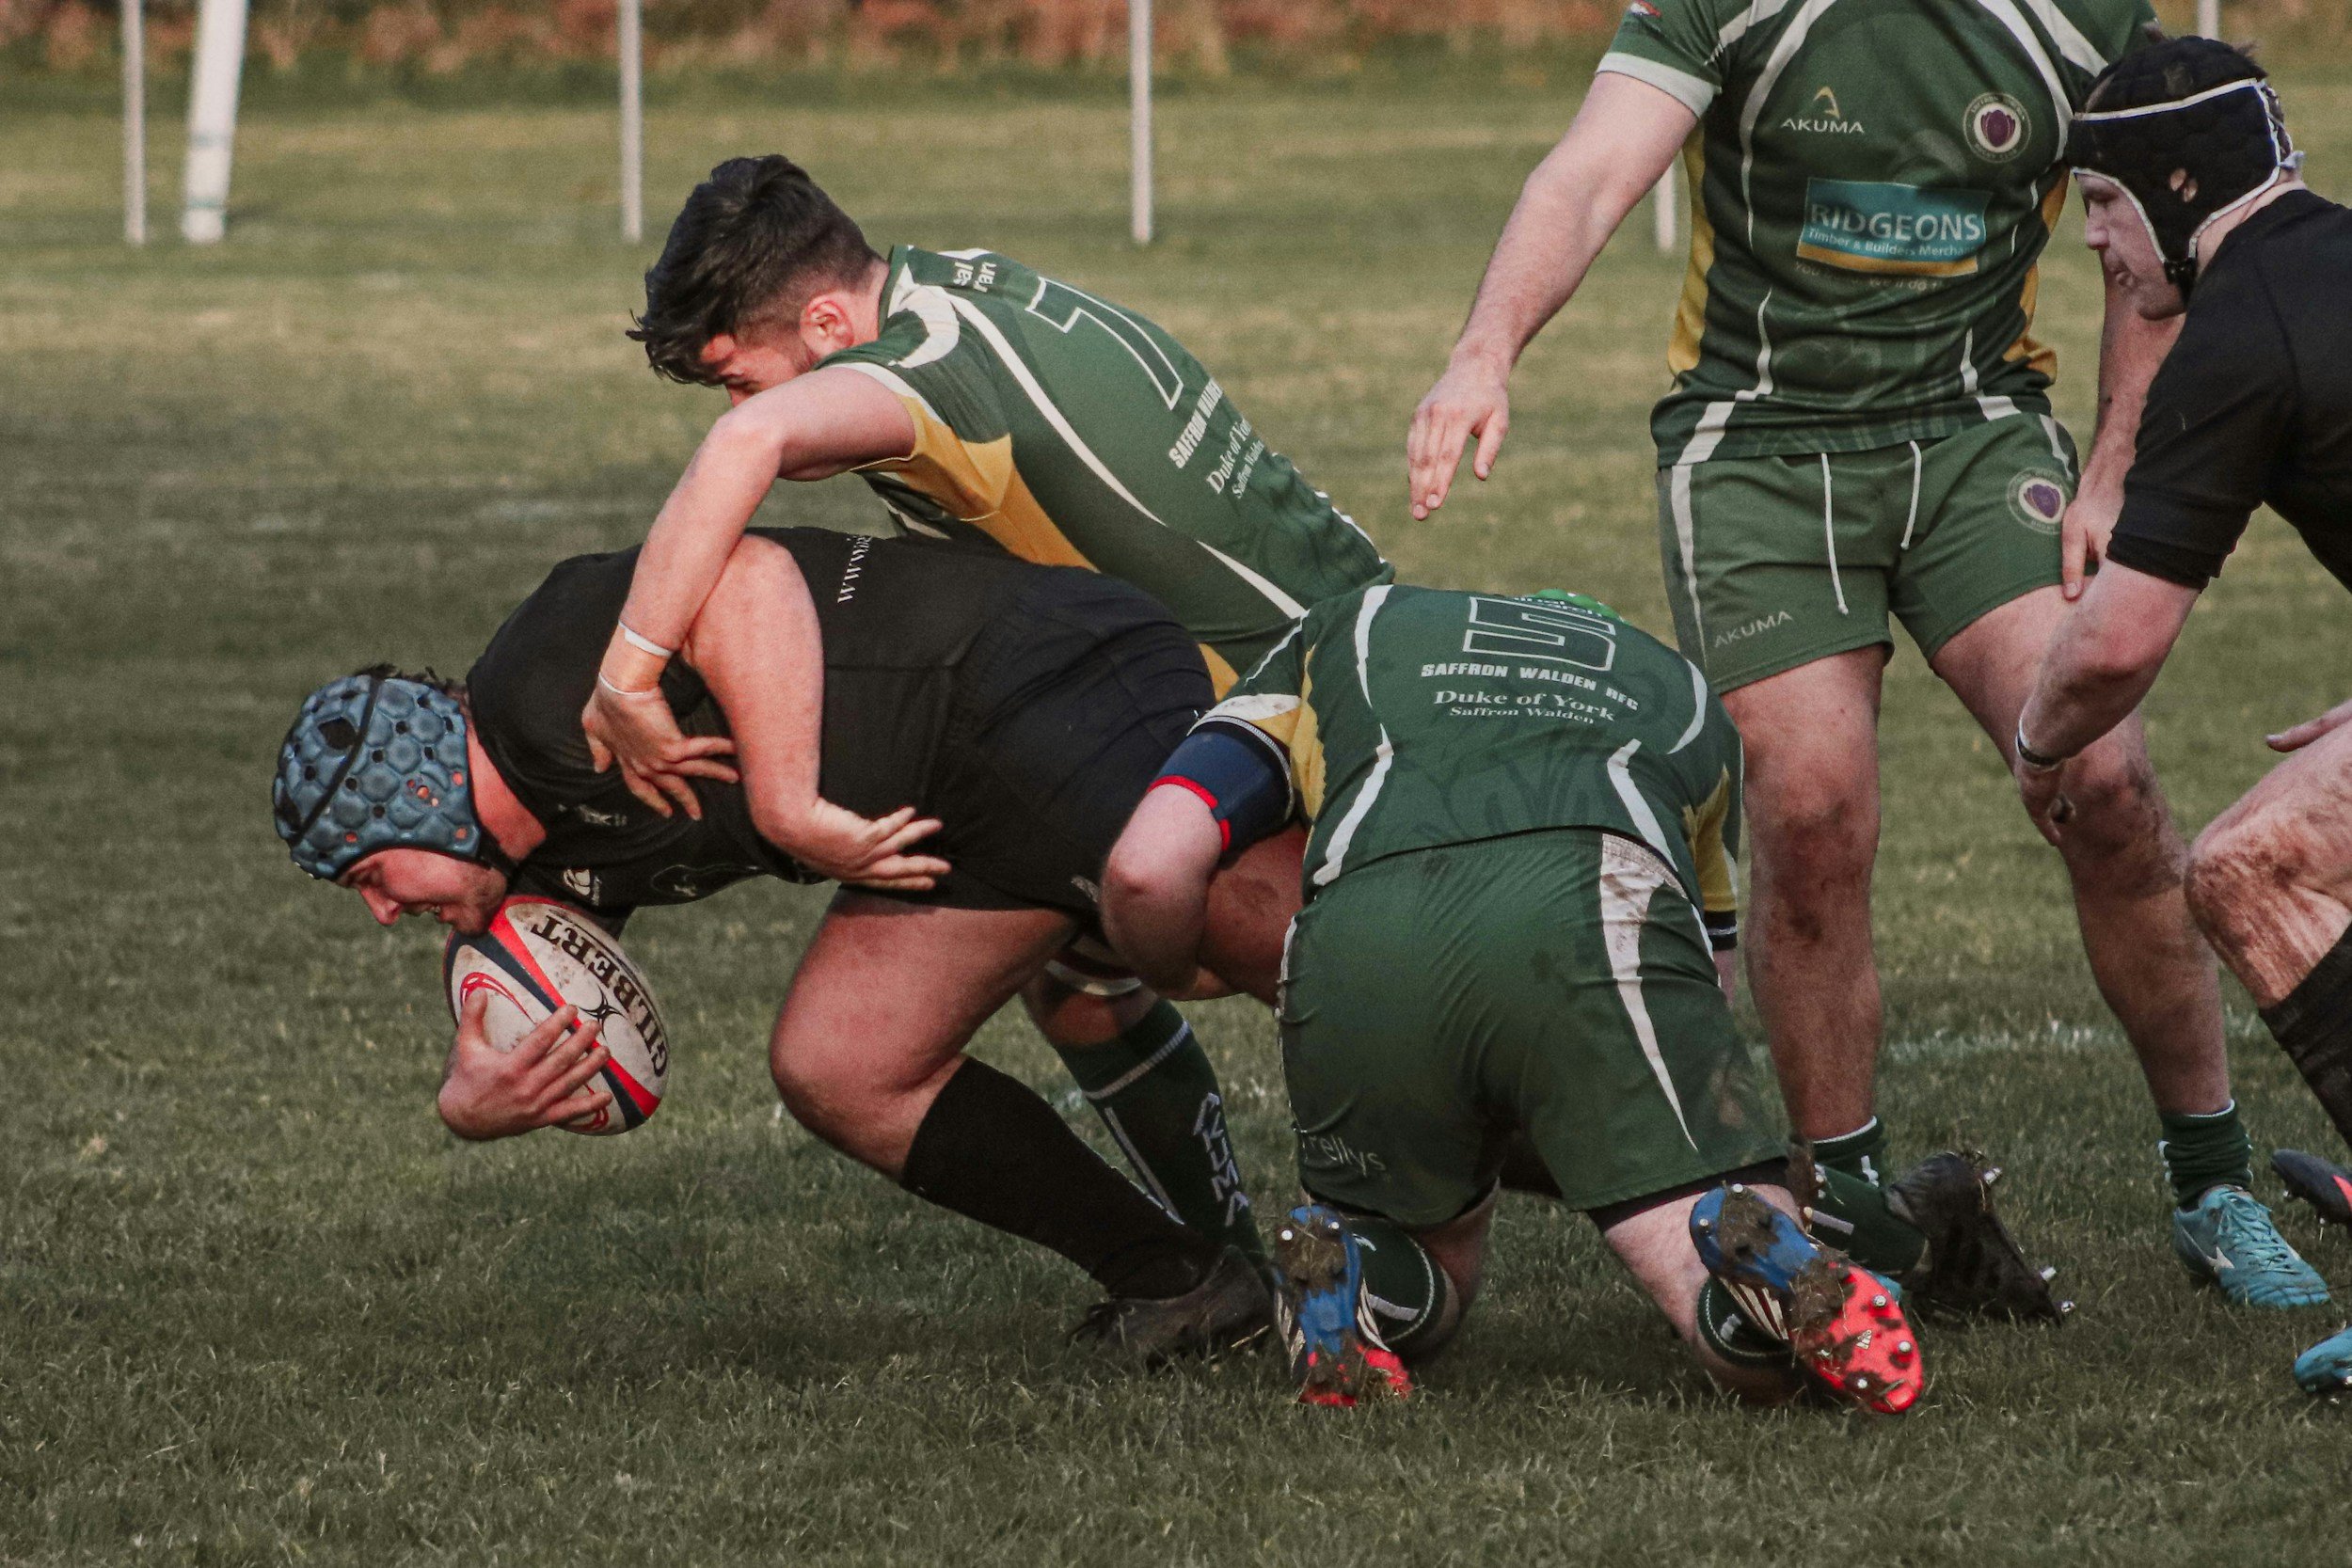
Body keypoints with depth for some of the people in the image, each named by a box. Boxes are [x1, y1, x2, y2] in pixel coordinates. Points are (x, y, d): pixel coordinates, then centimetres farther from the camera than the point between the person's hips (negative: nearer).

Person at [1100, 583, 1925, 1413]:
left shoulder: (1342, 634, 37)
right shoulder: (1682, 692, 41)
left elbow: (1149, 869, 22)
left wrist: (1175, 975, 44)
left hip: (1358, 953, 1)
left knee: (1423, 1290, 27)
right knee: (1759, 1352, 0)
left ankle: (1351, 1268, -5)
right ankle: (1761, 1260, -32)